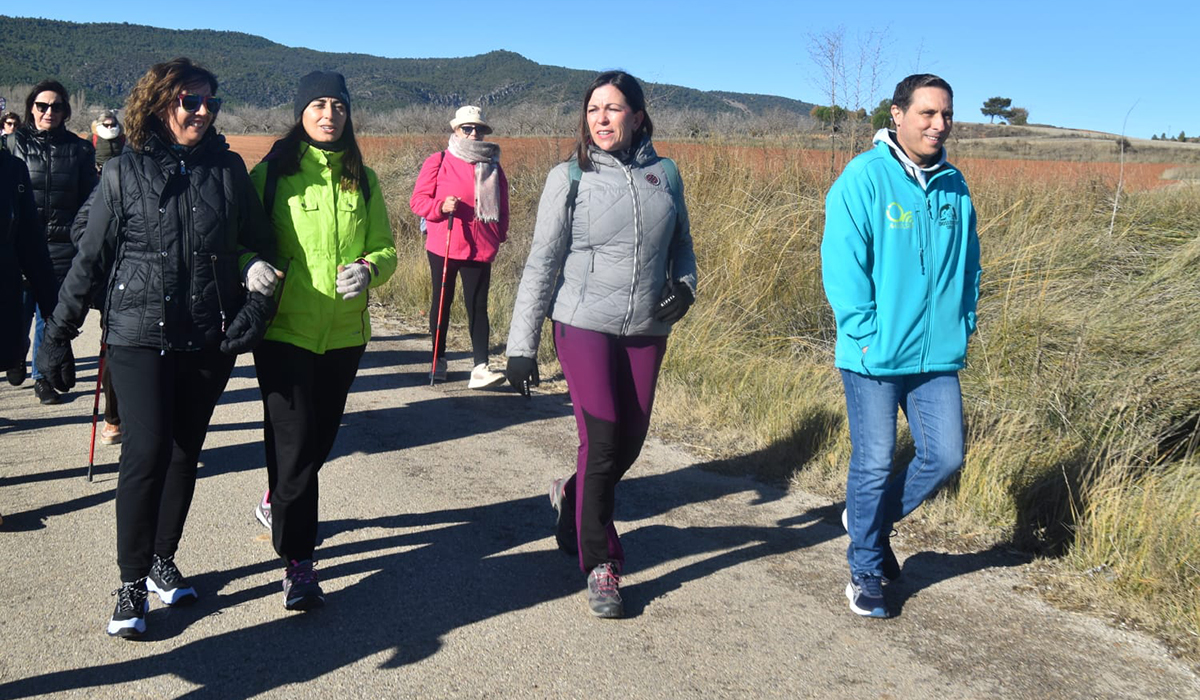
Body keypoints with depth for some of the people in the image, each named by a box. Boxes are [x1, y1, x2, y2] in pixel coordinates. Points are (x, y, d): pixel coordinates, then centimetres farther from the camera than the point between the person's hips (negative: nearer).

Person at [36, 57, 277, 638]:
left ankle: (163, 558, 29)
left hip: (209, 340, 3)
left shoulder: (228, 169, 4)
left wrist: (259, 301, -4)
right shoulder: (124, 172, -1)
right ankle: (131, 583, 2)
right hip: (139, 335, -2)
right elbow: (89, 261, 3)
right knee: (147, 450, -12)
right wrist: (58, 338, 4)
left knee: (185, 453, 10)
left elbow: (259, 242, 12)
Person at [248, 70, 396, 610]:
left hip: (344, 331, 4)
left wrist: (368, 268, -13)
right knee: (294, 444, -7)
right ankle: (297, 561, 2)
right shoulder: (272, 174, -2)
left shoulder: (362, 180, 9)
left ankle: (277, 501, 46)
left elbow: (386, 246, 9)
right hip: (284, 329, -4)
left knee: (319, 440, 17)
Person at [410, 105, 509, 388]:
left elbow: (501, 205, 18)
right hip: (442, 247, -1)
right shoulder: (438, 162, -1)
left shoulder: (493, 167, 9)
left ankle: (480, 367, -10)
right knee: (442, 302, 12)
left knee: (478, 306, -5)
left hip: (480, 249, 1)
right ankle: (438, 359, 26)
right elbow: (418, 200, -2)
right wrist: (440, 207, -20)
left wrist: (499, 235, 8)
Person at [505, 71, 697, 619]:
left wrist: (684, 286, -4)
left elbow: (681, 246, 18)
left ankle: (573, 497, 40)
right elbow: (541, 262, -3)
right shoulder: (569, 178, -2)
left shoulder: (664, 174, 5)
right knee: (602, 442, -8)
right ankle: (600, 565, 8)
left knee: (630, 442, 8)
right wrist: (521, 344, -6)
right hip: (584, 325, -3)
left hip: (647, 331, 4)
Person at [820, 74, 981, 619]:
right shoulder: (864, 178, -9)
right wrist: (866, 334, -15)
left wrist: (964, 326, 8)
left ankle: (872, 519, 32)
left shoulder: (954, 187, 9)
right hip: (874, 357, -5)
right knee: (874, 464, 4)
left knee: (945, 457, 6)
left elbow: (968, 264, 17)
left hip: (938, 356, 5)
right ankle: (865, 571, 22)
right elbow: (841, 262, -12)